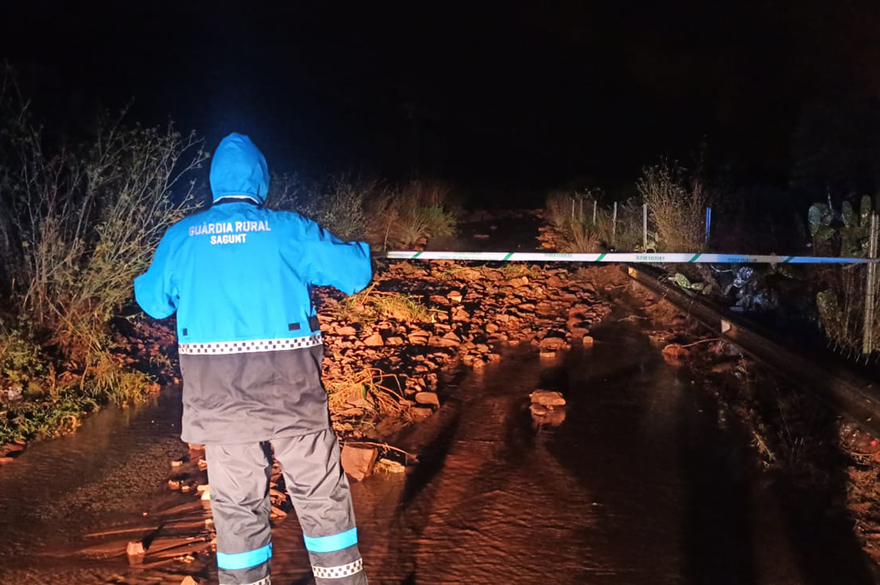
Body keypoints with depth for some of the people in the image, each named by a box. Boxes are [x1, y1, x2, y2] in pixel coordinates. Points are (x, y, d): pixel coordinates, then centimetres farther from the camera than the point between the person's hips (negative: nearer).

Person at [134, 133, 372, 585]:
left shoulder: (181, 237, 3)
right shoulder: (287, 229, -3)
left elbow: (152, 301, 14)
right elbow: (354, 272, 0)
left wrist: (145, 281, 36)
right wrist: (360, 254, 22)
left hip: (217, 393, 2)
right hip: (290, 387, -2)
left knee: (237, 504, 13)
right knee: (321, 495, 10)